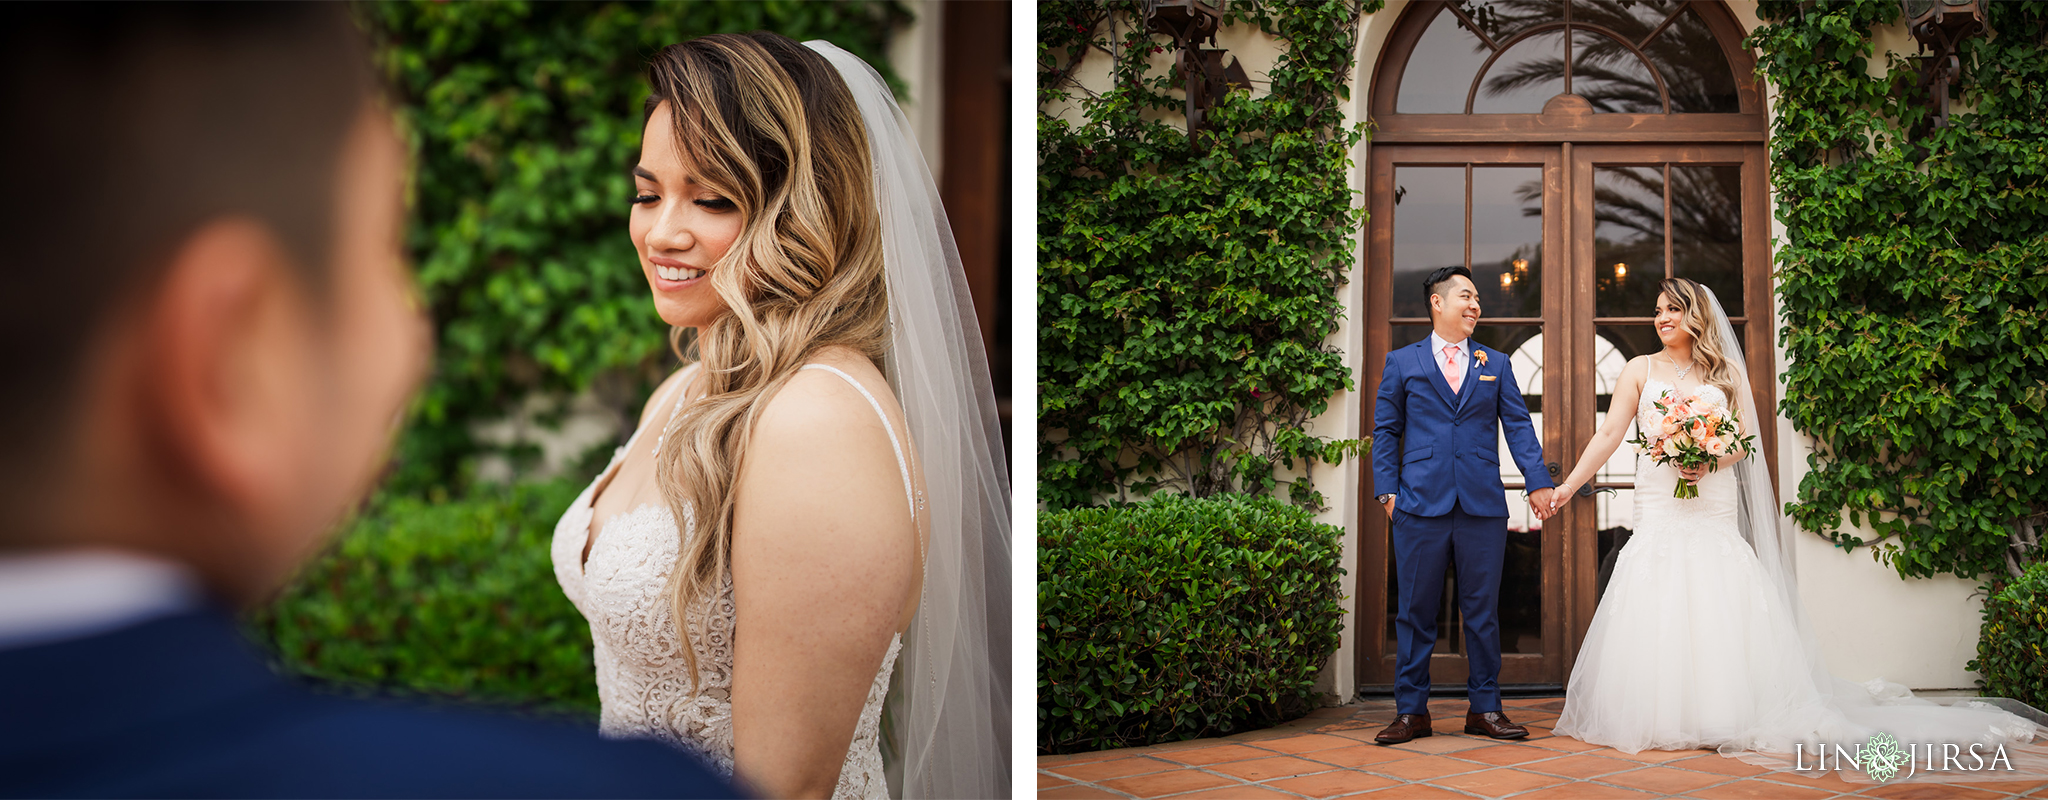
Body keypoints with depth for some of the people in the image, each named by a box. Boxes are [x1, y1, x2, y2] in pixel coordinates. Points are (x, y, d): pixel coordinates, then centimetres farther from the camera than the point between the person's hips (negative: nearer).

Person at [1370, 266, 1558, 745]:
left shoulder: (1496, 365, 15)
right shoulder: (1402, 363, 9)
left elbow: (1518, 427, 9)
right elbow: (1386, 431, 8)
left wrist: (1538, 482, -3)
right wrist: (1387, 489, -2)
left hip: (1483, 507, 2)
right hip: (1421, 505, -1)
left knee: (1482, 611, 5)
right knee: (1416, 611, 2)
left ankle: (1485, 709, 13)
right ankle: (1412, 710, 9)